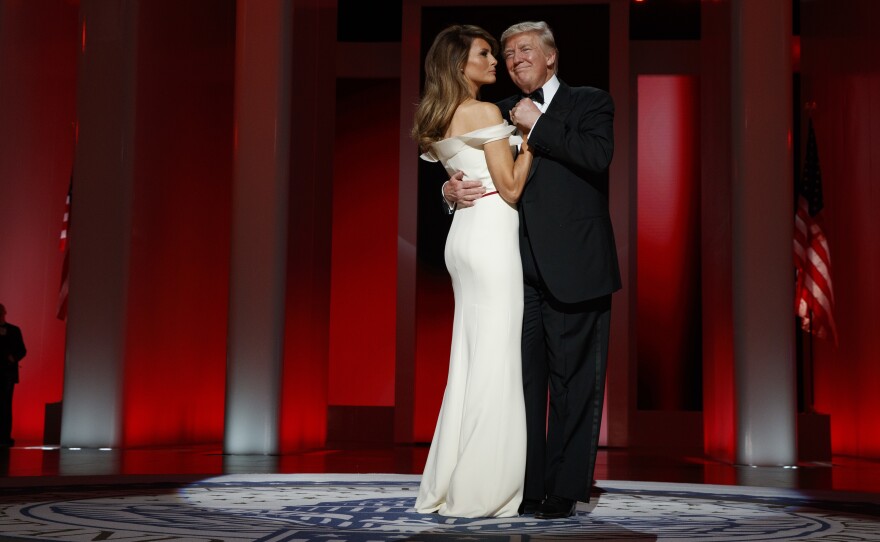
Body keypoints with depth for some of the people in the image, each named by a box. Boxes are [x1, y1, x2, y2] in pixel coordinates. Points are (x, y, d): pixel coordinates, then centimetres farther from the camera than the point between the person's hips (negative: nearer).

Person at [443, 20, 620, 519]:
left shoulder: (590, 102, 7)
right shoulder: (502, 113, 19)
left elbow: (598, 156, -13)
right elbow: (479, 173, 16)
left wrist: (537, 125, -8)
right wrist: (454, 190, -6)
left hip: (573, 269, -4)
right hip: (518, 270, 4)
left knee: (573, 384, 0)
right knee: (523, 381, 7)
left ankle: (565, 492, 7)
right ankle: (528, 489, 14)